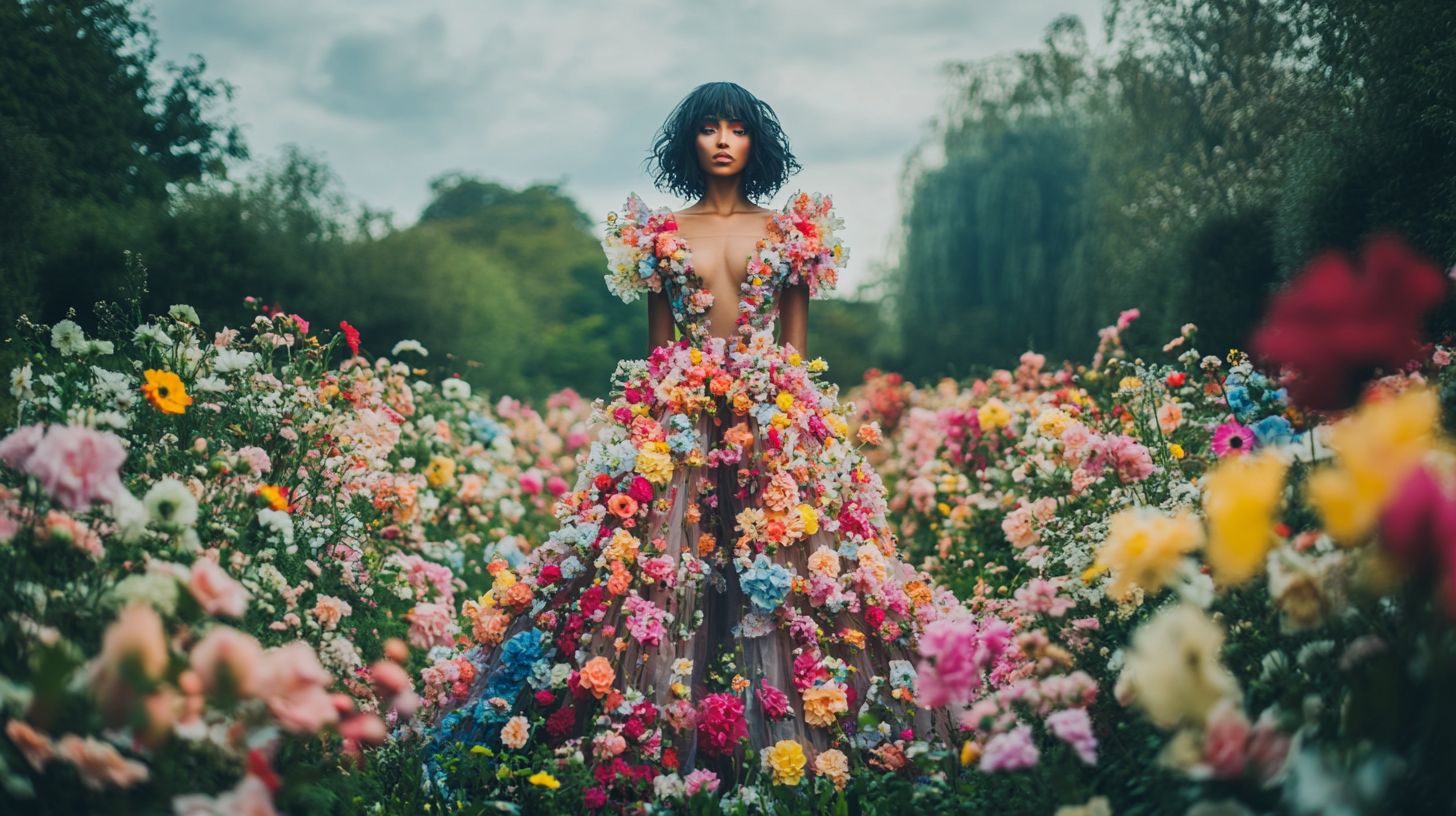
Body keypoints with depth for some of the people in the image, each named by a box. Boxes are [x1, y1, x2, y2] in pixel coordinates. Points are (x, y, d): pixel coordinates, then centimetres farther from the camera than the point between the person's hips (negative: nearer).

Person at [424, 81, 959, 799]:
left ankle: (790, 745, 2)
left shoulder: (790, 231, 10)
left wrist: (792, 405, 1)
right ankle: (662, 742, 0)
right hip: (677, 418, 0)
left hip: (774, 417, 0)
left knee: (777, 570, -6)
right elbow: (657, 347, 11)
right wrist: (656, 402, 3)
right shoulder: (660, 234, 11)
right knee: (666, 566, -7)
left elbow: (797, 344, 10)